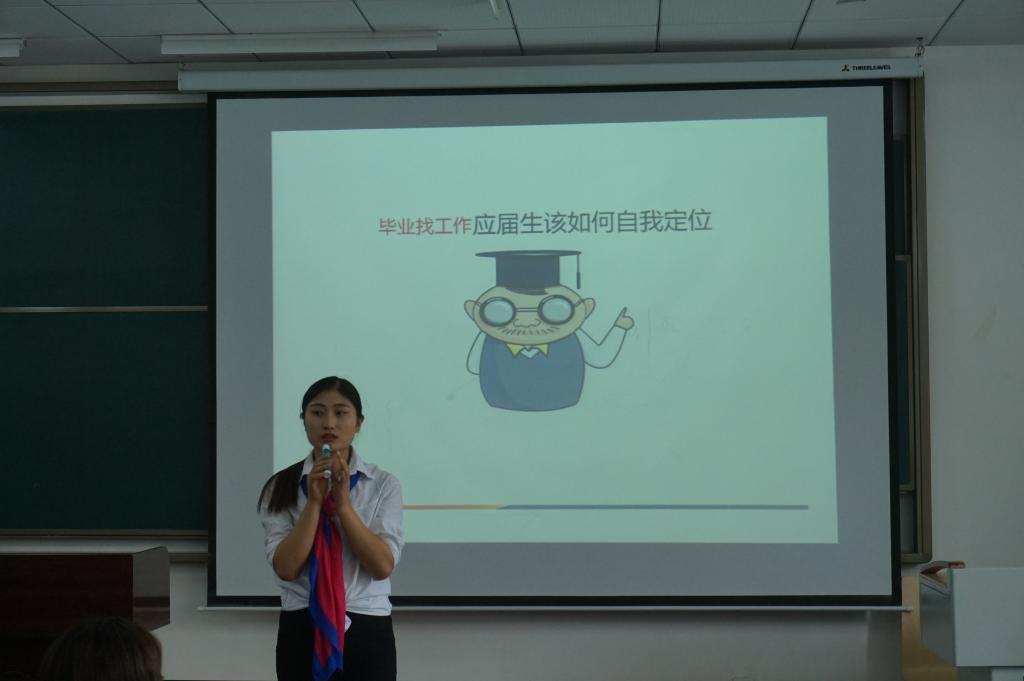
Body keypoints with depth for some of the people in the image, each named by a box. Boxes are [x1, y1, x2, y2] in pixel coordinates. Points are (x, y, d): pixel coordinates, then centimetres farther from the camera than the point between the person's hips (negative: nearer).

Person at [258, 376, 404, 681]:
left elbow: (383, 565, -10)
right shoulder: (281, 488, 2)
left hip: (366, 632, 0)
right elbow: (285, 568, -9)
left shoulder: (383, 484, 0)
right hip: (302, 633, 1)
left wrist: (343, 503, -17)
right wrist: (314, 501, -17)